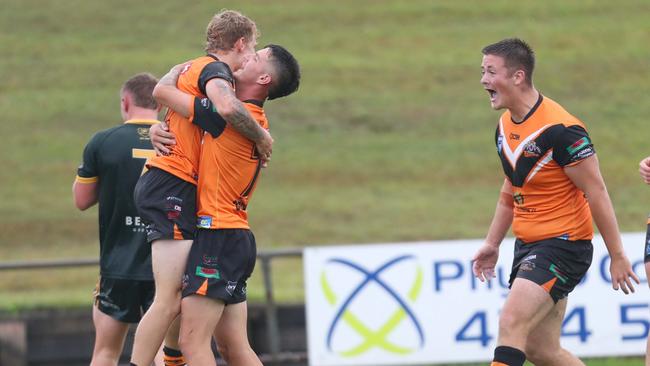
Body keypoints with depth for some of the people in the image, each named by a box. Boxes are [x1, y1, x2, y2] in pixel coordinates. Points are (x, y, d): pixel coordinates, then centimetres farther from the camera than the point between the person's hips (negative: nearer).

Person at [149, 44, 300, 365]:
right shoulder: (255, 122, 15)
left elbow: (162, 91, -8)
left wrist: (177, 70, 14)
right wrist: (159, 130, 3)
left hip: (217, 238, -10)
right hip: (237, 238, 10)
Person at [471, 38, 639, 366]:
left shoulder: (560, 129, -20)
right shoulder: (506, 125, 7)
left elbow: (596, 193, -17)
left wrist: (617, 257, -14)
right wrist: (492, 243, 20)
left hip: (563, 244, -9)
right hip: (528, 245, 9)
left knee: (511, 323, -22)